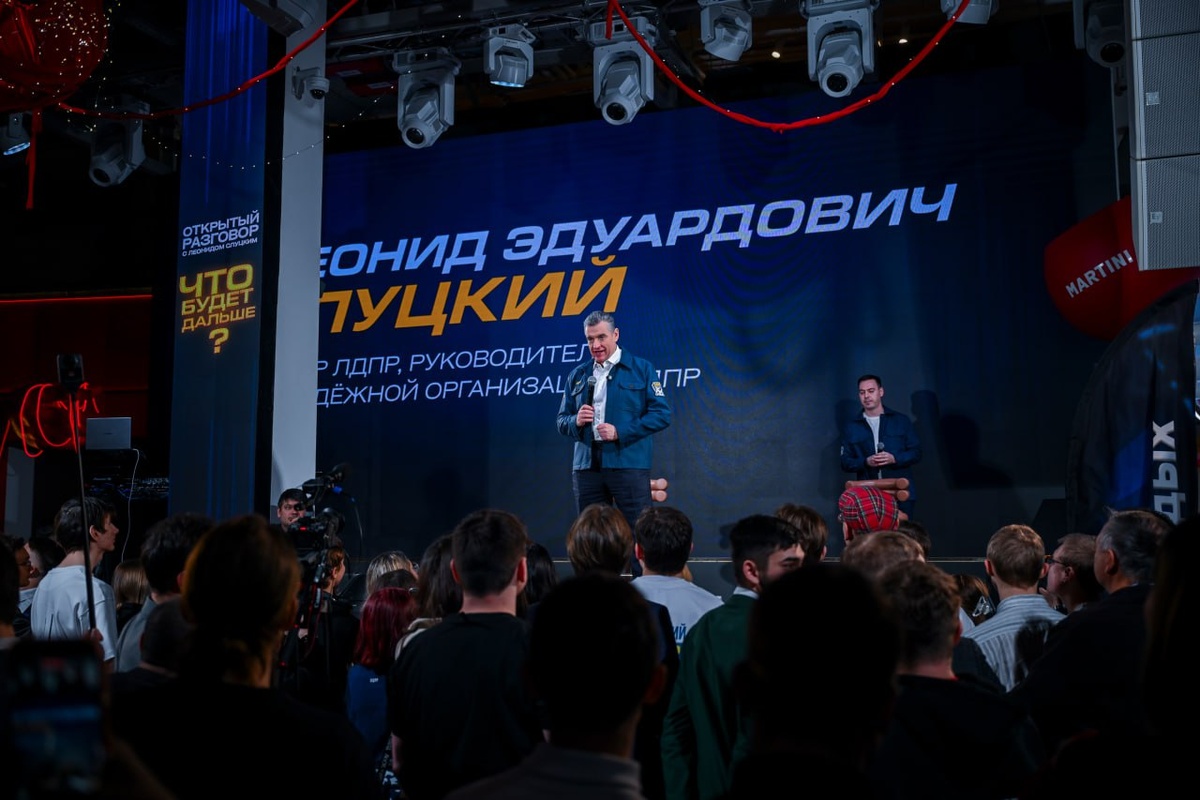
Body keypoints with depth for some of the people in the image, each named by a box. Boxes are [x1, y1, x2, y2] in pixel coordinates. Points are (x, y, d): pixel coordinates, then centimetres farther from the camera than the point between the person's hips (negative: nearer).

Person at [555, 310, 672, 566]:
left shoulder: (641, 369, 3)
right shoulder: (577, 375, 15)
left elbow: (661, 413, -5)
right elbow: (562, 421, 17)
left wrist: (620, 432, -14)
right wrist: (576, 421, -7)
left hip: (629, 465, -4)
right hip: (586, 466, 4)